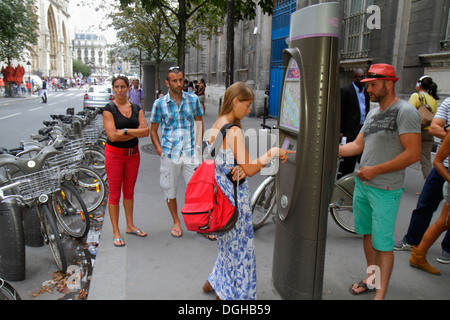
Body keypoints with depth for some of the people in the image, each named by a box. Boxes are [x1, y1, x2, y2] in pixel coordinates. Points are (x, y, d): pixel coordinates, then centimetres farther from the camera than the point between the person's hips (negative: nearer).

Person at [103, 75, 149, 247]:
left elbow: (146, 132, -5)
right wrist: (136, 132, -13)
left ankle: (130, 226, 28)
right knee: (114, 193, 1)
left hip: (133, 154, 5)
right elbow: (112, 135, -18)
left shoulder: (136, 108, 6)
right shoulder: (109, 109, -7)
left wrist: (126, 131, -16)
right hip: (114, 154, -4)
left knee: (129, 191, 15)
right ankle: (116, 232, 12)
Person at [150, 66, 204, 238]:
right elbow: (153, 129, 8)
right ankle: (176, 222, 31)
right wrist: (159, 149, -4)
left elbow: (199, 121, 13)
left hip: (190, 152, 0)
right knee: (170, 190, 11)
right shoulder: (159, 103, 0)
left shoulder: (193, 99, 3)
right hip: (169, 154, 0)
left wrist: (198, 145, 4)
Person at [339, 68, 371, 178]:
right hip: (351, 131, -7)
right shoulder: (345, 90, -5)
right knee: (348, 159, -2)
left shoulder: (366, 92, 15)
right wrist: (340, 131, -13)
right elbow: (340, 112, -9)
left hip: (363, 130, 7)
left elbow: (367, 111, 20)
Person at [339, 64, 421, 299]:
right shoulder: (372, 114, 14)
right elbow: (357, 145, 16)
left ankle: (380, 294, 11)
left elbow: (413, 154, -19)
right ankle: (371, 279, 35)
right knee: (368, 234, 18)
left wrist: (375, 170, -19)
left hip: (385, 190, -8)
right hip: (362, 184, 8)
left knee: (383, 244, -1)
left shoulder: (405, 112, -12)